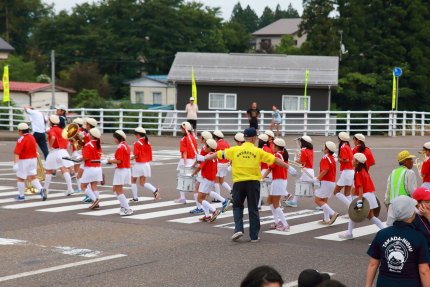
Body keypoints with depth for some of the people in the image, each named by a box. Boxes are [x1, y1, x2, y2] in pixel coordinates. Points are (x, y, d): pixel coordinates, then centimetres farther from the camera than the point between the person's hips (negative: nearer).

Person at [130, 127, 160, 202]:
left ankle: (135, 198, 14)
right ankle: (155, 190, -13)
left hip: (139, 164, -6)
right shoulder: (148, 143, 8)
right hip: (146, 164, 6)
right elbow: (150, 155, 9)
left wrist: (131, 158, 2)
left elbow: (136, 156, -16)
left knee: (133, 181, 13)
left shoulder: (137, 143, -13)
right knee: (142, 182, 10)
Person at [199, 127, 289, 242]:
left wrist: (204, 158, 23)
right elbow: (275, 160, -1)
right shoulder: (258, 151, -1)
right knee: (253, 209, 7)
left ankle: (238, 229, -3)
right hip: (253, 182, -1)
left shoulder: (235, 150, 2)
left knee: (237, 207, 16)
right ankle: (254, 236, 11)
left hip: (239, 182, 1)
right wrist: (288, 167, 8)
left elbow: (219, 154, 10)